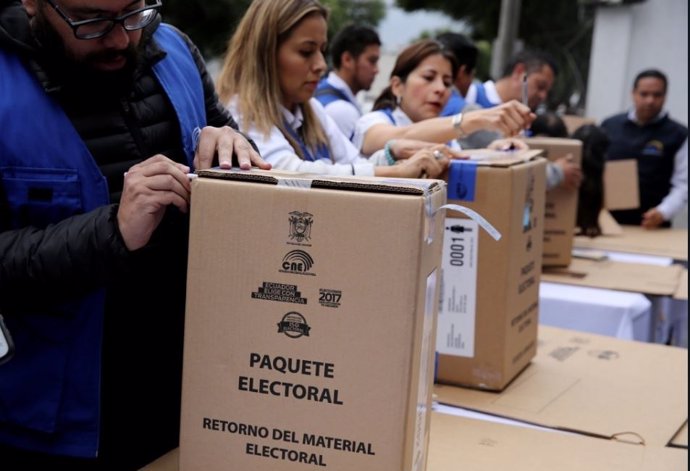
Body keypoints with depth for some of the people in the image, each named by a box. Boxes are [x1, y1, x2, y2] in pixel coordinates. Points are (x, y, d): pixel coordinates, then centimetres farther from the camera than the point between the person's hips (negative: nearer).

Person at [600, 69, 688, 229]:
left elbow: (682, 184, -3)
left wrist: (663, 212, -18)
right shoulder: (609, 126, 9)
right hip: (608, 220, 2)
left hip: (651, 225, -2)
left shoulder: (678, 135, 1)